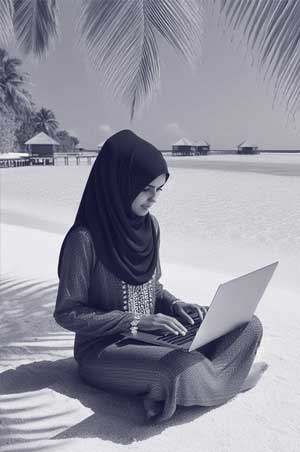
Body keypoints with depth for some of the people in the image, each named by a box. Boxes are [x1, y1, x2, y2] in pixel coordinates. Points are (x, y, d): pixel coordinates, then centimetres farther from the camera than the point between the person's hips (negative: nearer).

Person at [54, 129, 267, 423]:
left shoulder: (149, 226, 1)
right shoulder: (85, 239, -19)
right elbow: (67, 314, -15)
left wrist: (174, 305, -8)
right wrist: (136, 321, -22)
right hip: (103, 348, -6)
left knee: (249, 327, -6)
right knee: (184, 367, -35)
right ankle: (209, 379, -2)